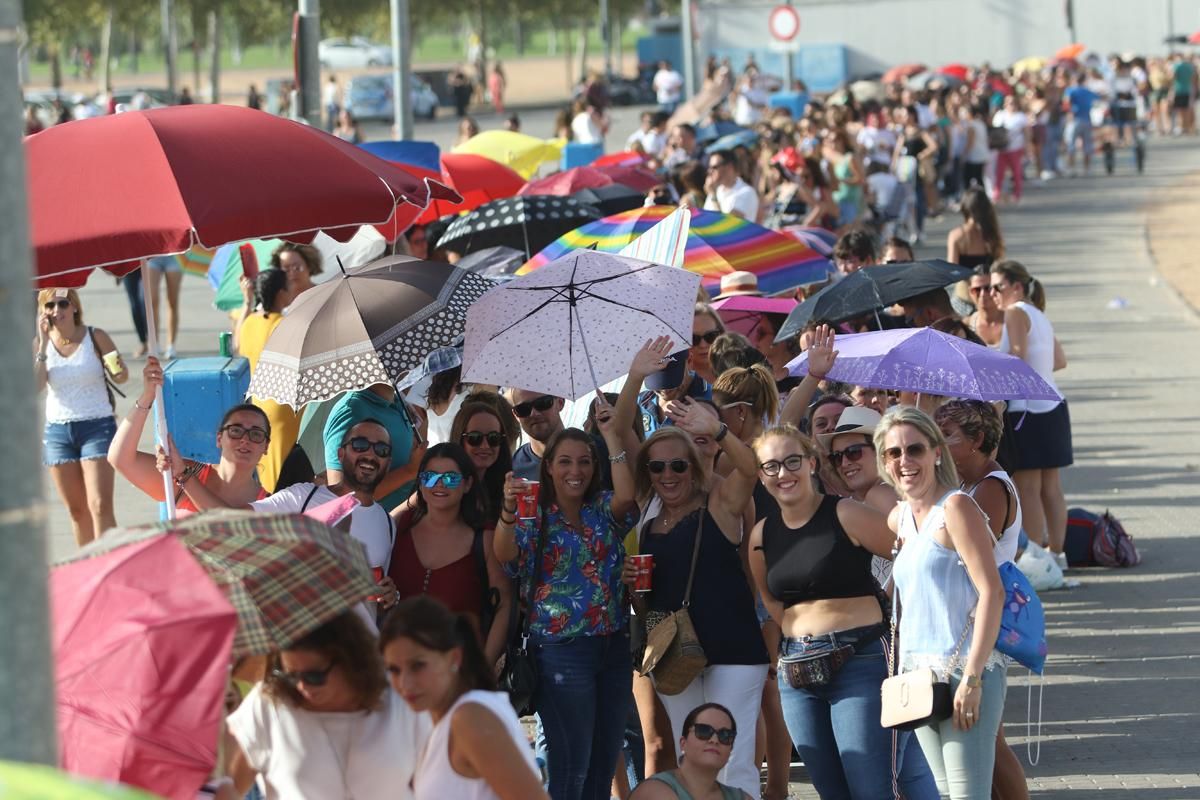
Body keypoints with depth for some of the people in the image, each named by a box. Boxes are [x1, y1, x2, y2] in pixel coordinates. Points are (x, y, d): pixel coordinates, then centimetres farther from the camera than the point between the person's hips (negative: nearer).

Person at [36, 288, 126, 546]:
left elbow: (120, 377, 2)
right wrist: (43, 344, -14)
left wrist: (118, 371, -21)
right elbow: (35, 386, -12)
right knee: (76, 510, 10)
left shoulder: (95, 337, -4)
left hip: (97, 426, -3)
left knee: (100, 506, -14)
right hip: (57, 430, 3)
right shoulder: (39, 344, 2)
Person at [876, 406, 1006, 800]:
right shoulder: (898, 519, 14)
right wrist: (898, 670, 11)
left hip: (964, 674, -8)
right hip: (918, 676, 8)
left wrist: (972, 678, -21)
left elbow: (991, 591, -16)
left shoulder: (955, 508, -9)